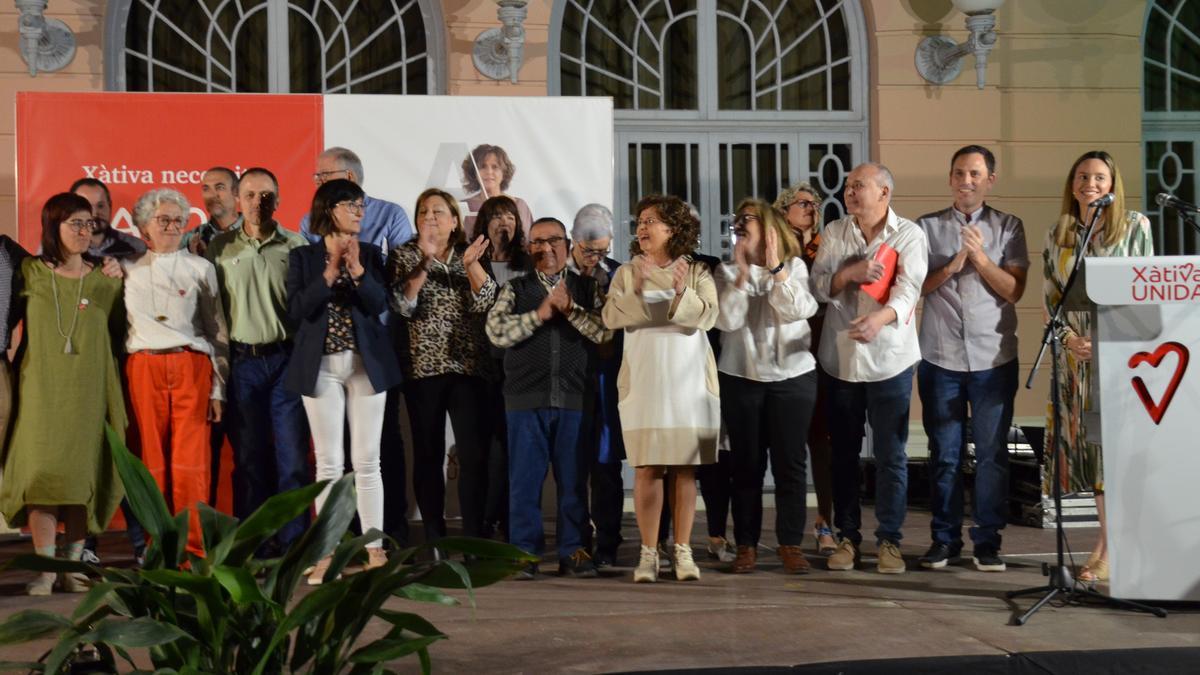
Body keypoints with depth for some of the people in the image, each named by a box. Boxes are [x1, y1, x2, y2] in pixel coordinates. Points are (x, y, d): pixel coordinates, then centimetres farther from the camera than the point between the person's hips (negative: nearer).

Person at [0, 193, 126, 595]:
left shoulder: (106, 279, 7)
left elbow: (118, 333, 14)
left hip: (89, 391, 1)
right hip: (42, 390, -1)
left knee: (83, 475, 1)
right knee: (43, 474, -8)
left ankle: (74, 566, 9)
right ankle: (45, 569, -5)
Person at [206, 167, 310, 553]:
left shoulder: (296, 246, 5)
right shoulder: (220, 248, 7)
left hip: (286, 359, -1)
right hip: (242, 361, 1)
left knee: (292, 454, -1)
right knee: (248, 455, 6)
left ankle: (293, 543, 7)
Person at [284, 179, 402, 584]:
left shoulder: (370, 254, 8)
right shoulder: (303, 257, 4)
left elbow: (380, 304, -5)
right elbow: (297, 310, -7)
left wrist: (356, 268, -17)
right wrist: (331, 271, -13)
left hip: (367, 364, 1)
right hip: (322, 367, -1)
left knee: (367, 461, 2)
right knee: (328, 463, 0)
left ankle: (375, 550, 6)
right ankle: (328, 554, 4)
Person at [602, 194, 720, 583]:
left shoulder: (697, 272, 5)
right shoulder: (627, 272, 8)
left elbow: (706, 317, -9)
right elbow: (611, 316, -6)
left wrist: (682, 293, -26)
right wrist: (636, 291, -22)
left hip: (689, 384, 0)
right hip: (643, 383, 0)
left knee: (685, 468, 2)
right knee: (647, 468, -3)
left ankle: (683, 551, 7)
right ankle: (648, 553, 2)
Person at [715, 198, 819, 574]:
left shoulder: (794, 266, 4)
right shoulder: (727, 272, 5)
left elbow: (798, 310, -12)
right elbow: (727, 320, -9)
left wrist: (775, 267, -16)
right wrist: (742, 272, -14)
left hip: (792, 377, -1)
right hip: (741, 379, 1)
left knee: (790, 463, 1)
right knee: (746, 464, 4)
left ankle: (791, 545, 8)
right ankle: (746, 545, 10)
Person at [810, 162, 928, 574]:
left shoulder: (908, 234, -2)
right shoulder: (833, 234, 7)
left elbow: (908, 289, -15)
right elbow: (818, 285, 1)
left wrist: (880, 318, -34)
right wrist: (850, 273, -18)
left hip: (890, 358, -2)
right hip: (840, 358, 3)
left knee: (891, 454, 1)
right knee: (844, 452, 8)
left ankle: (889, 539, 12)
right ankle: (847, 537, 18)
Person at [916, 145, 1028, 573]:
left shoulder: (1008, 228, 6)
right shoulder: (927, 227, 7)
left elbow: (1014, 291, -2)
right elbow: (914, 285, 2)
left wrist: (981, 258, -14)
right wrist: (950, 267, -12)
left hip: (993, 357, 0)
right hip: (940, 357, 1)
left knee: (992, 452, 0)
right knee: (945, 453, 5)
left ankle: (987, 541, 8)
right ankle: (944, 538, 13)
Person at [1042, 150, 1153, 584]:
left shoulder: (1135, 226, 1)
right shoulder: (1058, 235, 10)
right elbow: (1049, 295, 9)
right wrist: (1068, 337, -7)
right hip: (1076, 353, 4)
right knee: (1087, 441, 5)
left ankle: (1110, 547, -5)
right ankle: (1109, 536, 15)